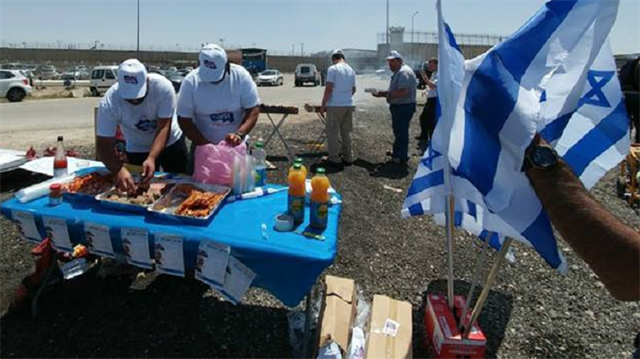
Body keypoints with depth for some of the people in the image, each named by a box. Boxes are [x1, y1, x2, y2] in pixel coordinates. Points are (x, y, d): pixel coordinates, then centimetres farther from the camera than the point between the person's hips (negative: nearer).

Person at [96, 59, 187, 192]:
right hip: (137, 150, 0)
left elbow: (164, 127, -30)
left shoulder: (162, 86, -30)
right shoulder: (109, 102, -27)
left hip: (171, 142, 0)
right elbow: (104, 145, -26)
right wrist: (119, 170, -45)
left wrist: (152, 158, -43)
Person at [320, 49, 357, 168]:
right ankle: (348, 158, 19)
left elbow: (329, 88, -14)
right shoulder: (351, 70, 11)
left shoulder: (333, 69, -9)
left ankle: (334, 159, 5)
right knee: (346, 132, 13)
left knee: (333, 132, 2)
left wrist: (323, 104, -8)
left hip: (335, 105, -6)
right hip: (349, 105, 6)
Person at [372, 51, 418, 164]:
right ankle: (397, 152, 35)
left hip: (404, 107, -11)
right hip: (399, 107, 11)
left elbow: (403, 91, -28)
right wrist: (384, 93, 7)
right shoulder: (398, 72, 17)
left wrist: (386, 94, -21)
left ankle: (402, 157, 6)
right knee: (398, 130, 20)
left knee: (401, 131, -3)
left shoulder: (404, 72, -18)